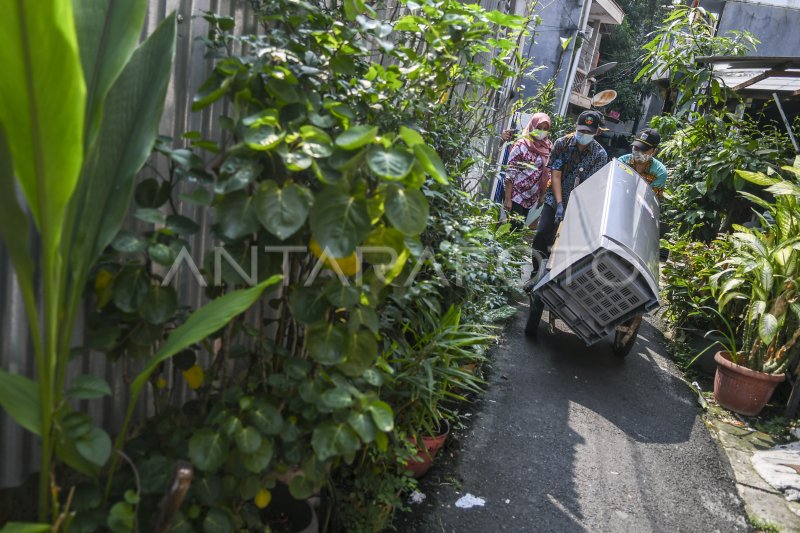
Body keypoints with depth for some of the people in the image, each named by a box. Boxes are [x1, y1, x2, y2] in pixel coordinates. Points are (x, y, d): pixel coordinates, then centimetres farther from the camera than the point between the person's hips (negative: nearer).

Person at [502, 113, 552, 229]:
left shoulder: (548, 147, 7)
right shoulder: (522, 145, -9)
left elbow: (547, 175, 13)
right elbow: (510, 172, -13)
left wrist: (542, 196, 8)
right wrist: (507, 198, -17)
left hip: (532, 200, 5)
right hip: (516, 197, -5)